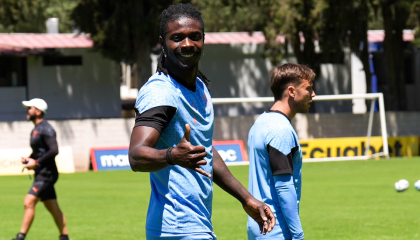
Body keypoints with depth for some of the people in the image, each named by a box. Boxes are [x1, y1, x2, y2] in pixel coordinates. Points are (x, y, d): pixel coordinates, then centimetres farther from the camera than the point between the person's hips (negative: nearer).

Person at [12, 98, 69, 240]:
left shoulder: (46, 129, -13)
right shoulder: (35, 130, 17)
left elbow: (54, 151, -23)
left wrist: (36, 162, -21)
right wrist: (28, 159, 7)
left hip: (46, 174, -10)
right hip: (41, 174, 10)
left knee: (29, 202, -16)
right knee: (53, 208, 12)